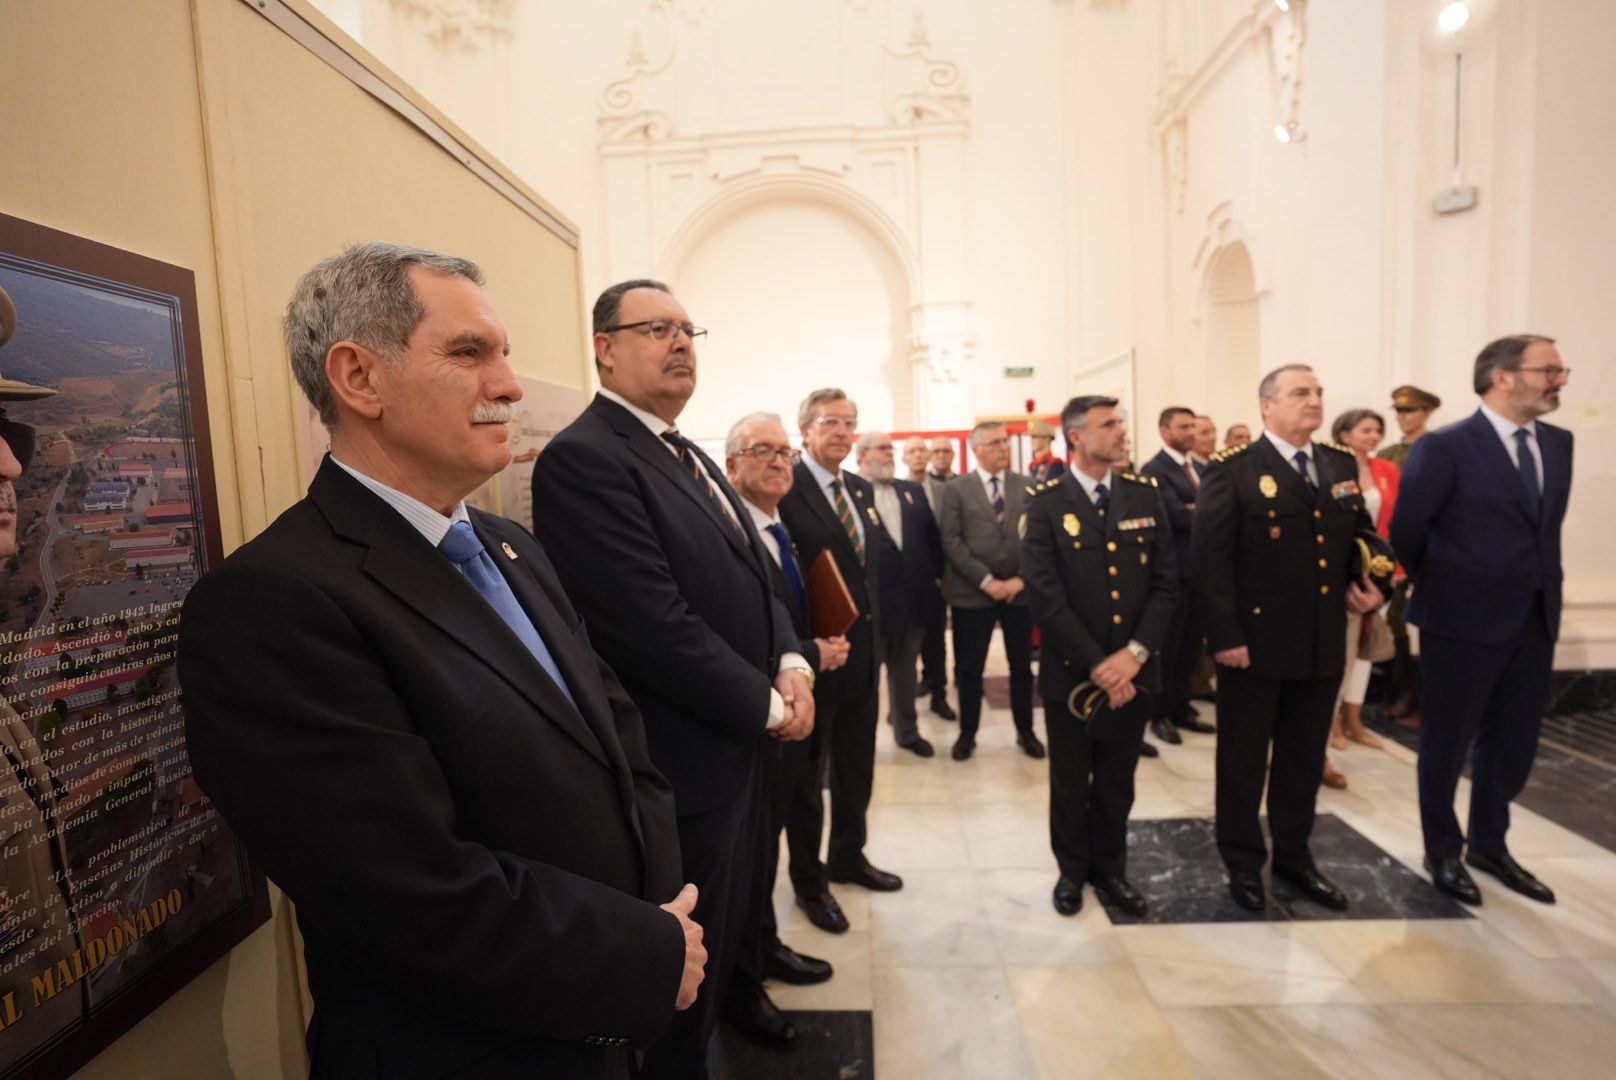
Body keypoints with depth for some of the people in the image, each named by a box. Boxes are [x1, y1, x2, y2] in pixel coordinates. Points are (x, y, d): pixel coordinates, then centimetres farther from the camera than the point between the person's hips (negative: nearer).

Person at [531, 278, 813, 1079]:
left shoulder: (693, 458, 12)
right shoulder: (583, 458, -19)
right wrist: (769, 705, -15)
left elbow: (753, 578, 13)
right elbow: (658, 629, -26)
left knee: (724, 946, 27)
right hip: (682, 767, -9)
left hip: (739, 750, 9)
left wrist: (792, 665, -5)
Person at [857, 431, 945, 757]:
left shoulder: (913, 491, 9)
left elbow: (931, 536, 11)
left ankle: (907, 730, 36)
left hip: (913, 598, 5)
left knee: (905, 668, 20)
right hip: (871, 601, -5)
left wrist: (940, 576, 5)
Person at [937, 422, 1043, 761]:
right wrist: (986, 581, -14)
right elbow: (951, 542, -7)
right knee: (969, 669, 6)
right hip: (972, 592, -2)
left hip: (1019, 589, 2)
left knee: (1022, 666, 13)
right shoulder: (956, 489, 0)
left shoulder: (1027, 486, 6)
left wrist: (1021, 578, -10)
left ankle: (1025, 731, 29)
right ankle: (967, 733, 23)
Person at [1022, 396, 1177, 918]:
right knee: (1071, 781, 15)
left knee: (1118, 781, 18)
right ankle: (1073, 869, 36)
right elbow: (1044, 595, -15)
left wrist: (1135, 652, -12)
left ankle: (1109, 867, 38)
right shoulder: (1046, 504, -10)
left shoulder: (1146, 494, 3)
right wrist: (1095, 665, -17)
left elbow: (1165, 581, 0)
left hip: (1132, 669, 3)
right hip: (1072, 672, -3)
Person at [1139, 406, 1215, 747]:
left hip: (1201, 568, 8)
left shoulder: (1200, 470, 16)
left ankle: (1181, 707, 27)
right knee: (1168, 644, 3)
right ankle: (1161, 714, 16)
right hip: (1174, 569, -8)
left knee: (1191, 644, 14)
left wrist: (1201, 512, -14)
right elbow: (1177, 516, -21)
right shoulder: (1154, 470, -11)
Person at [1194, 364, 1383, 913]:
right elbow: (1210, 557, -15)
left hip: (1323, 644, 6)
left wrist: (1370, 584, 0)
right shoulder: (1233, 470, -10)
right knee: (1243, 760, 9)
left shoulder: (1342, 465, 9)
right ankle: (1243, 863, 27)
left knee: (1305, 759, 18)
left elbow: (1362, 535, 19)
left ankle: (1294, 856, 36)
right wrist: (1224, 635, -19)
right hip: (1255, 643, -6)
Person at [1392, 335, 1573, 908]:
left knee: (1514, 744, 17)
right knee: (1448, 741, 8)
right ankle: (1443, 851, 26)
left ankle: (1489, 844, 36)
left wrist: (1541, 586, 14)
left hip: (1535, 620, 7)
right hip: (1465, 621, -6)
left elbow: (1544, 528, 16)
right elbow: (1406, 531, -8)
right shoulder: (1445, 447, -14)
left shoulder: (1558, 443, 7)